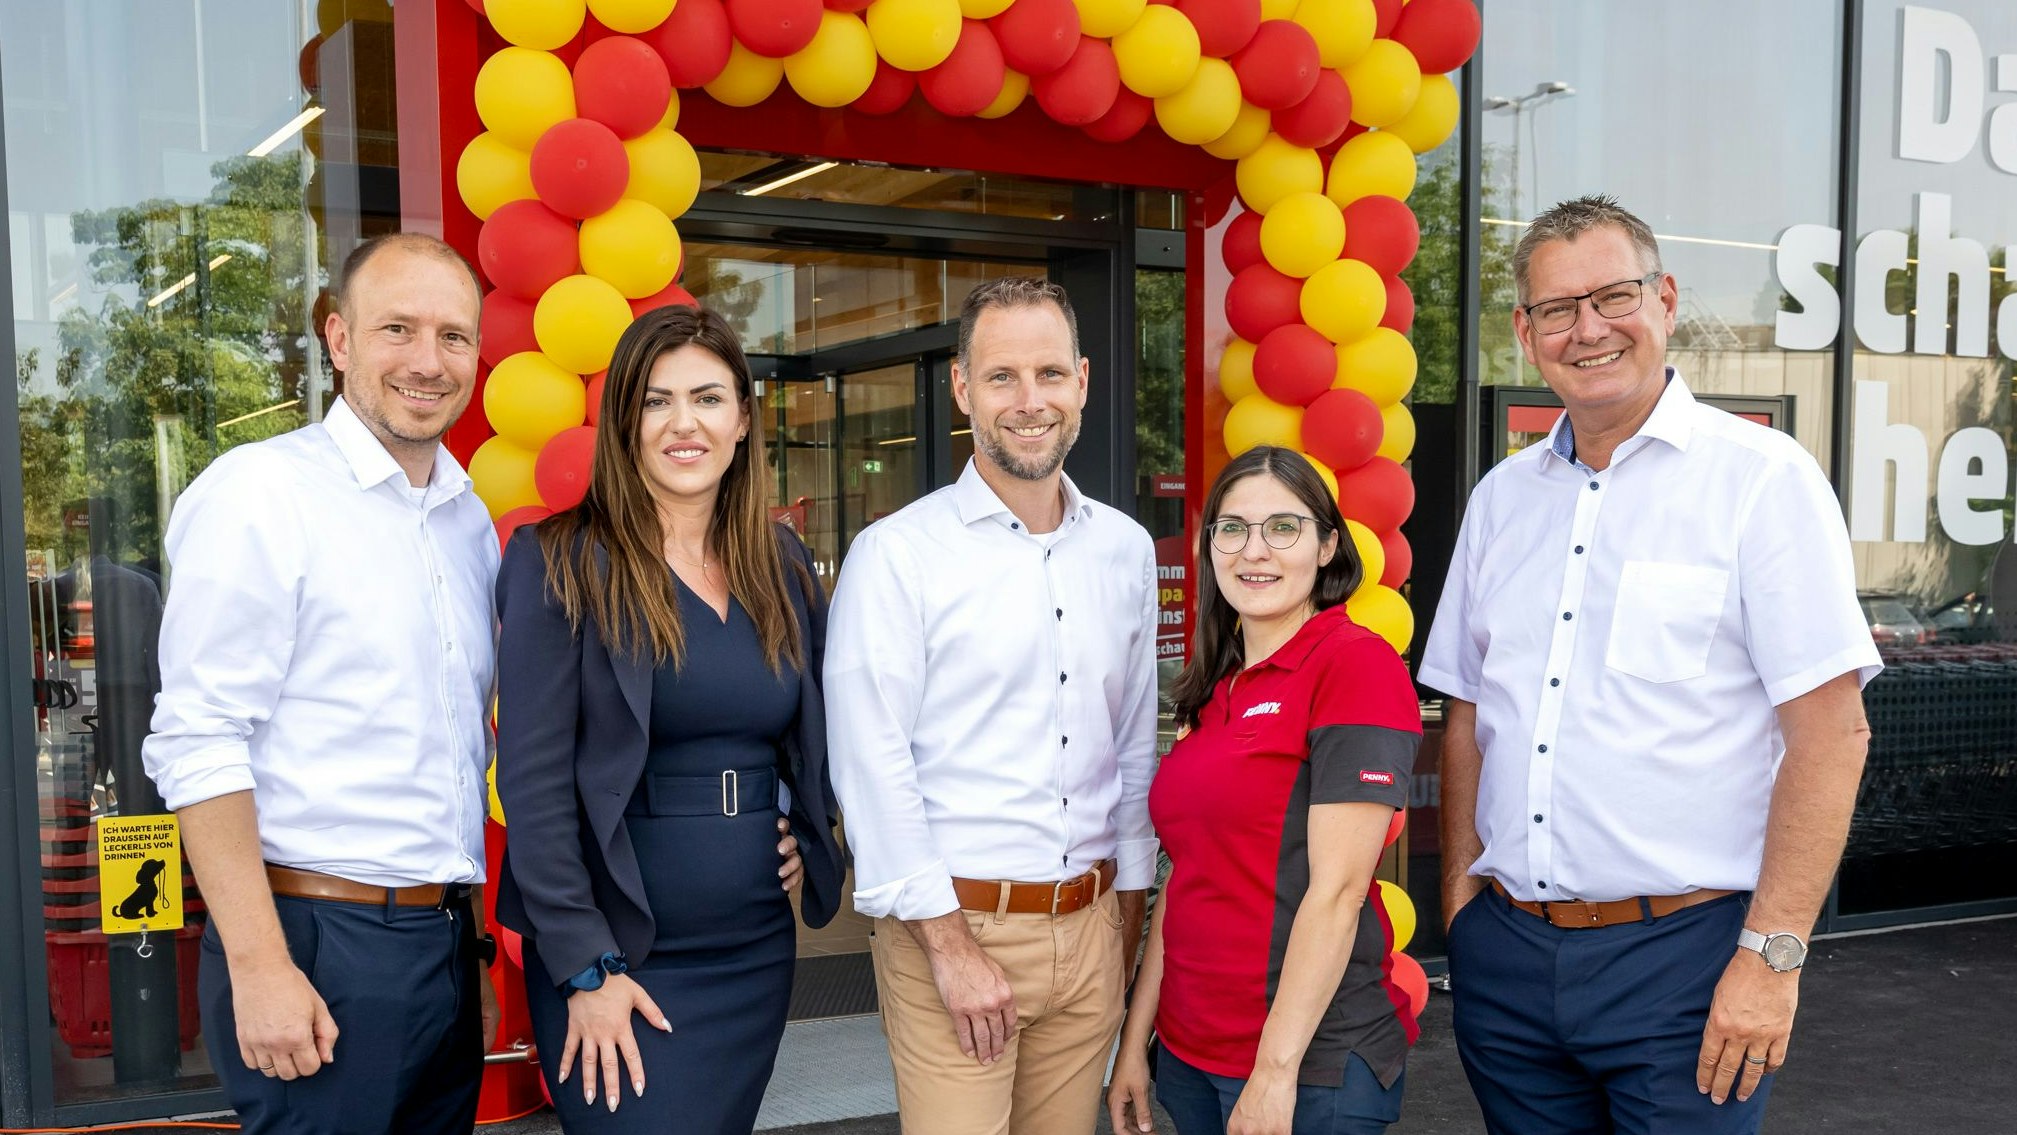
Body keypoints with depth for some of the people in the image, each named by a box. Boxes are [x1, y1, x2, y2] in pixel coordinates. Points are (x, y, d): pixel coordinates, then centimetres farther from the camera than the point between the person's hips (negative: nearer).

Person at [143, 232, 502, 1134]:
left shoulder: (470, 521, 11)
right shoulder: (259, 493, -9)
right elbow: (197, 746, -14)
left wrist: (472, 949, 16)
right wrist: (259, 967, -18)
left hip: (445, 947, 7)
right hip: (319, 947, -6)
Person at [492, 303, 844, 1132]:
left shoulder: (784, 564, 6)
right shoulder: (560, 563, -8)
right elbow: (533, 778, -11)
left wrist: (808, 833, 4)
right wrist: (586, 967, -15)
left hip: (759, 950, 5)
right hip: (613, 957, -5)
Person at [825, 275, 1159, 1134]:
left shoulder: (1125, 549, 8)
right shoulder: (895, 554, -8)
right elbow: (871, 765, -12)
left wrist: (1129, 913, 14)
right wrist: (951, 947, -13)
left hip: (1089, 932, 5)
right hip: (951, 924, -4)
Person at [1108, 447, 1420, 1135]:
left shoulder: (1357, 664, -13)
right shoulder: (1215, 691, 9)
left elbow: (1337, 891, -18)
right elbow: (1184, 879, 12)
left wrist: (1275, 1070, -19)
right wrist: (1136, 1041, 10)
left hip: (1309, 1066, -7)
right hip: (1190, 1053, 7)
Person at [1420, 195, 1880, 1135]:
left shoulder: (1760, 477, -7)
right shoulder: (1501, 496, 9)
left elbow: (1830, 730, -11)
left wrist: (1773, 955, -14)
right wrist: (1460, 899, 7)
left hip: (1681, 953, -5)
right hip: (1506, 952, 5)